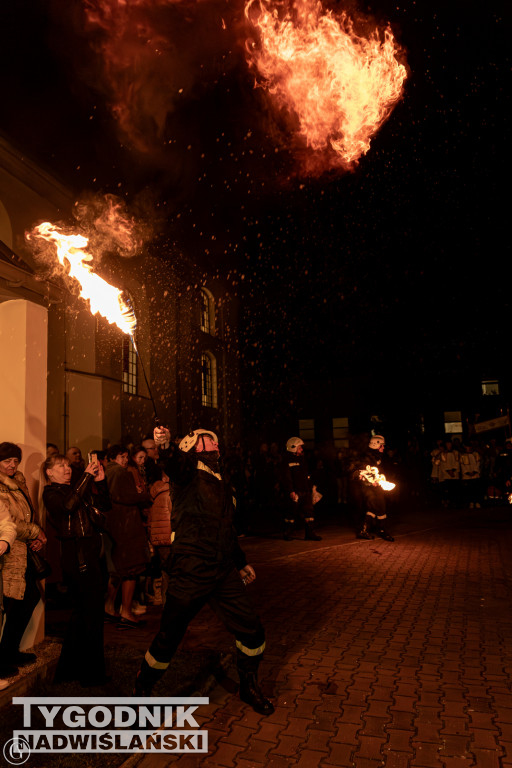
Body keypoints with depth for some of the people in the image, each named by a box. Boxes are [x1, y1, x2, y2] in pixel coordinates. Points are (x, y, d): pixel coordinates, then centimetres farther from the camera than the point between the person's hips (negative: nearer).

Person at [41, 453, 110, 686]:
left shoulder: (75, 489, 16)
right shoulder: (50, 493, -3)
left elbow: (103, 505, 10)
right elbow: (68, 505, -24)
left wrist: (100, 481, -4)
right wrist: (87, 476, -23)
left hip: (90, 553, 8)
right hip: (76, 555, -8)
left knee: (82, 613, 17)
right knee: (91, 613, -5)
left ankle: (70, 668, 32)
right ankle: (91, 673, 9)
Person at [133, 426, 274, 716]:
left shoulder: (224, 487, 15)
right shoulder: (189, 475, -6)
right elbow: (176, 463, -31)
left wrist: (241, 562, 31)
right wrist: (166, 445, -54)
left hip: (223, 572, 6)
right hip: (190, 573, -6)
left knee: (252, 630, 8)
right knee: (169, 639, 2)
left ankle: (249, 686, 35)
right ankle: (141, 694, 30)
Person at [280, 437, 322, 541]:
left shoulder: (302, 459, 17)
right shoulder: (288, 461, -7)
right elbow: (287, 477, -14)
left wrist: (310, 488, 17)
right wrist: (290, 491, -21)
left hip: (305, 491, 7)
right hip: (294, 492, -7)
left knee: (309, 511, 4)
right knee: (291, 512, 0)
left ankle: (310, 533, 10)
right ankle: (287, 534, 13)